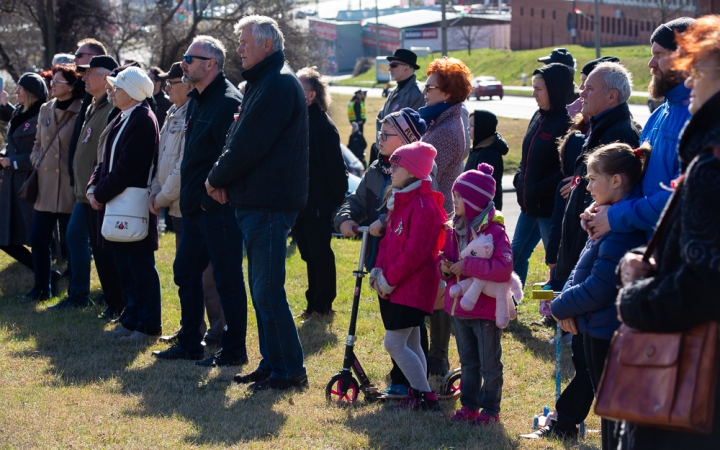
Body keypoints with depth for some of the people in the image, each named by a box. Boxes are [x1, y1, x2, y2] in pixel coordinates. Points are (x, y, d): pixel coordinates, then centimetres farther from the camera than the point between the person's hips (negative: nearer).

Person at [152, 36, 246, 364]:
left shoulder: (228, 102, -16)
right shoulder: (196, 99, 15)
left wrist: (210, 197, -20)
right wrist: (189, 196, 14)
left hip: (219, 209, -10)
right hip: (195, 207, 10)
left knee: (227, 278, -2)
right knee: (185, 273, 15)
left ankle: (234, 350, 5)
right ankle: (189, 344, 25)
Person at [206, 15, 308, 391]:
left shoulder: (278, 85, -14)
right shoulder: (263, 83, 18)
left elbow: (248, 145, -19)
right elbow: (239, 137, 16)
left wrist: (217, 178, -5)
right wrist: (224, 180, 0)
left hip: (269, 205, -10)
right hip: (256, 203, 10)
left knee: (268, 291, -7)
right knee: (262, 289, 14)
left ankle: (289, 370, -2)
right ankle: (272, 363, 21)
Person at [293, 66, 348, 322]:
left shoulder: (323, 125, -14)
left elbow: (335, 168, -15)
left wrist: (338, 202, -15)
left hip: (319, 203, -8)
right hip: (298, 202, 8)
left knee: (319, 254, 1)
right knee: (309, 254, 13)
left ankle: (322, 305, 9)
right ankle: (315, 304, 21)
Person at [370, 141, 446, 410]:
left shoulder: (423, 206, -17)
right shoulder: (398, 201, 14)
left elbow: (415, 252, -22)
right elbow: (389, 240, 18)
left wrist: (390, 279, -17)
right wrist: (379, 270, 2)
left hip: (413, 286, -10)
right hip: (394, 287, 10)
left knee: (394, 343, -12)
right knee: (410, 343, 12)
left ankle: (425, 396, -7)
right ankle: (418, 395, 18)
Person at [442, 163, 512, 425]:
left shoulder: (494, 230, -17)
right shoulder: (455, 229, 6)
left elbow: (504, 267, -28)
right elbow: (446, 257, 18)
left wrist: (466, 266, -27)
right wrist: (444, 267, -7)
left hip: (486, 308, -7)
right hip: (459, 307, 7)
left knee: (489, 364, 4)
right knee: (468, 362, 17)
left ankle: (490, 409, 13)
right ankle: (469, 406, 27)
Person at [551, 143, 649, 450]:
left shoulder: (622, 227, -24)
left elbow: (598, 289, -24)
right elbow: (582, 270, 13)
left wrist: (561, 308, -9)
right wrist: (567, 301, -5)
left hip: (608, 335, -10)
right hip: (600, 329, 10)